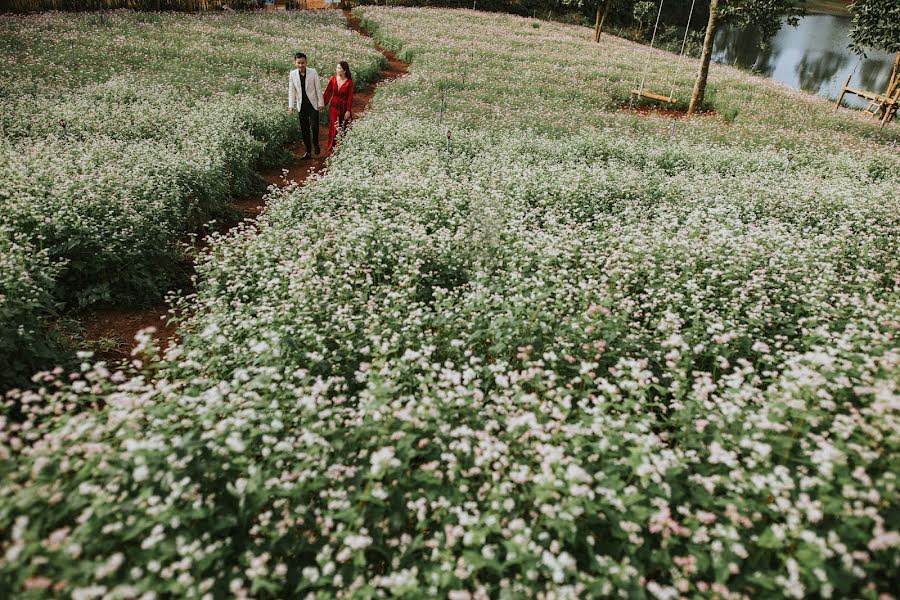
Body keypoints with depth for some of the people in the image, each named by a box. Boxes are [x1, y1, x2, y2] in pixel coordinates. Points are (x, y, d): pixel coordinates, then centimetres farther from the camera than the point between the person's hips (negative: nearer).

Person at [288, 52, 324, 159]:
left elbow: (318, 88, -2)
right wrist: (291, 105, -6)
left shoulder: (313, 72, -7)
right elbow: (291, 90, 3)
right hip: (301, 105, 3)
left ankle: (315, 144, 19)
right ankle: (308, 151, 18)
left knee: (314, 126, -12)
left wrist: (321, 103, -3)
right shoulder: (293, 74, 0)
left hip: (313, 104, -3)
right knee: (304, 129, 6)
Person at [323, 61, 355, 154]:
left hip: (344, 107, -2)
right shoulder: (333, 79, -5)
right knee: (334, 128, 5)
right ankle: (332, 149, 16)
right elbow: (328, 92, 2)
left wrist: (348, 111, -12)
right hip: (334, 106, 2)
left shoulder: (349, 82, -13)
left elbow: (350, 97, -10)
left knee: (344, 128, 8)